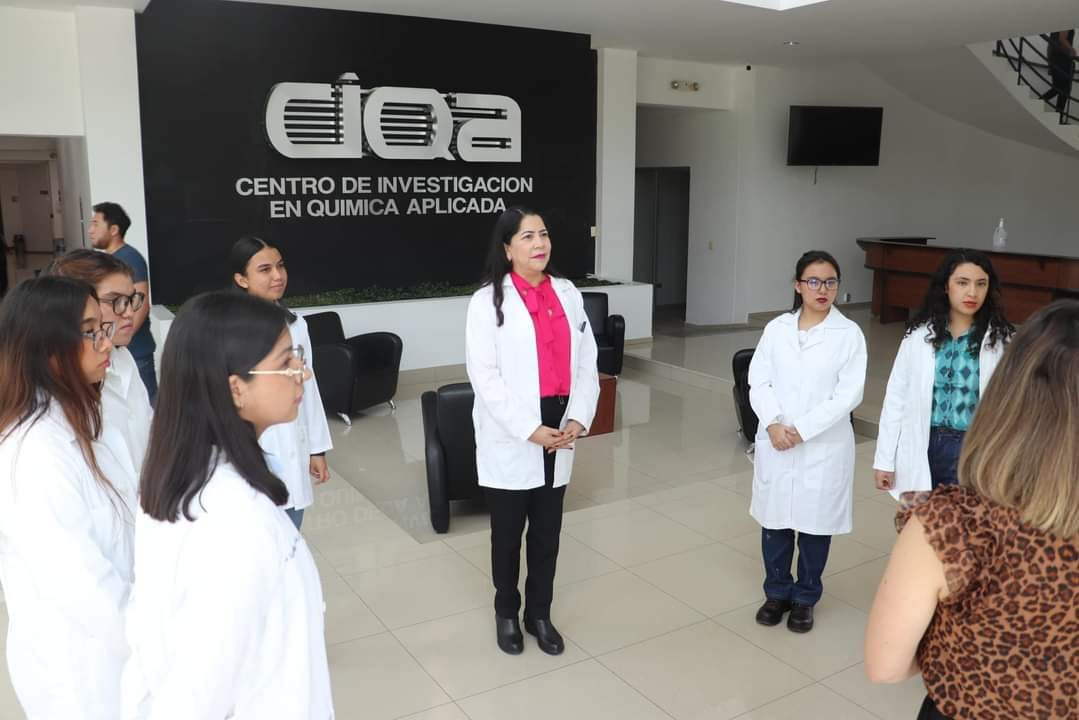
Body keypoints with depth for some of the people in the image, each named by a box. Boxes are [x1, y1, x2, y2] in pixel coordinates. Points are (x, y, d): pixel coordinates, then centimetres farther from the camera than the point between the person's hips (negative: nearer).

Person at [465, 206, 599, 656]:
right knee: (508, 531, 12)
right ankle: (506, 613, 33)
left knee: (548, 531, 14)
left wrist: (578, 419, -8)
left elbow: (587, 363, 5)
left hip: (560, 434, 4)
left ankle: (539, 613, 33)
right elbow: (484, 377, -13)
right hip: (510, 438, -4)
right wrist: (530, 430, -17)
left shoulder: (568, 294, 6)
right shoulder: (488, 301, -8)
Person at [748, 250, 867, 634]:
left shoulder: (849, 334, -5)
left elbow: (849, 394, -11)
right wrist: (773, 425, -16)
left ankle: (805, 598, 29)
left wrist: (801, 429, -16)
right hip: (775, 443, 2)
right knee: (775, 519, 11)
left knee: (816, 523, 9)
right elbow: (759, 382, 0)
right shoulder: (776, 328, 3)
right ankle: (777, 592, 31)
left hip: (824, 446, -2)